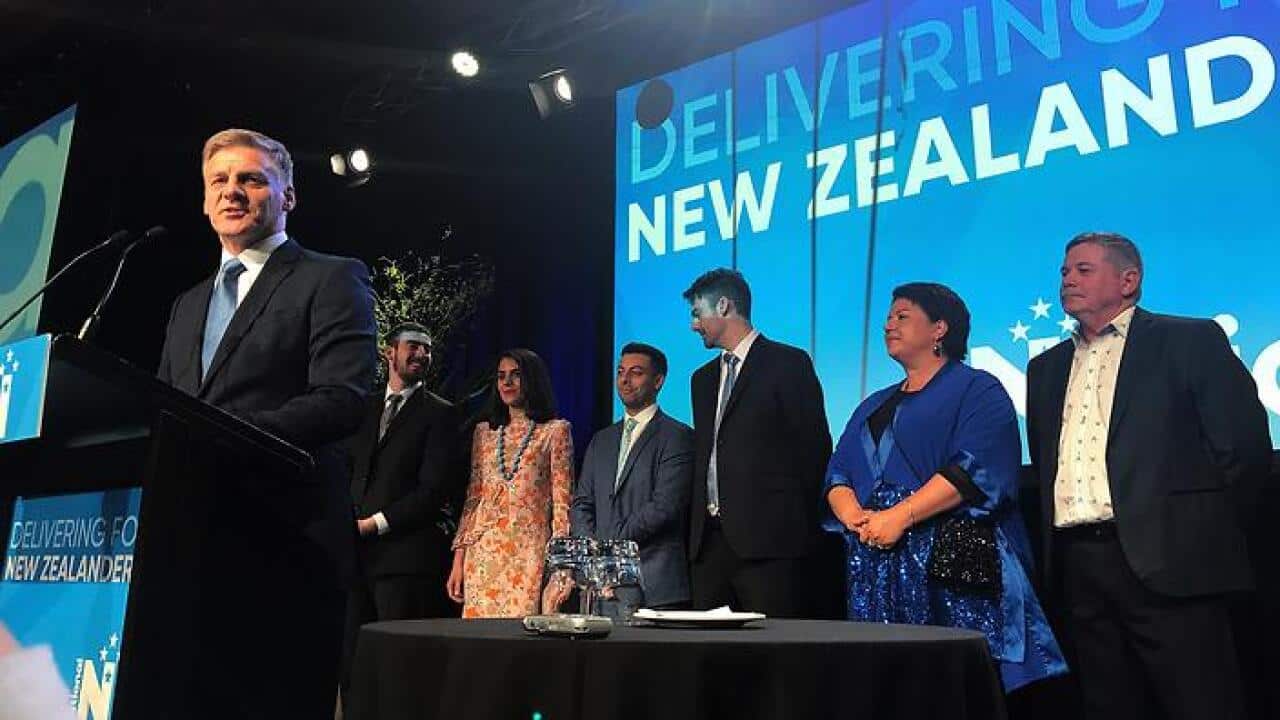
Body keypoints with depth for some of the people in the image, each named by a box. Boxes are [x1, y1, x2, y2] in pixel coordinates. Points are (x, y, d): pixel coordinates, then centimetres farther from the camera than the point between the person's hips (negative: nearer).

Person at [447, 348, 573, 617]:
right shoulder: (484, 431, 15)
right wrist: (458, 560, 8)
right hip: (483, 553, 4)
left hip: (529, 552, -4)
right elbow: (472, 499, 14)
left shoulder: (555, 431, 2)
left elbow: (562, 503, -1)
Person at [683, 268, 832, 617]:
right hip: (709, 542, 7)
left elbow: (814, 448, -5)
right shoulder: (703, 378, 21)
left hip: (769, 539, -6)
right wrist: (697, 528, 12)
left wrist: (798, 522, -5)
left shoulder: (789, 363, -1)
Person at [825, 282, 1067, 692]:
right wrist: (854, 515, -8)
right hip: (877, 568, 6)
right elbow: (838, 473, 14)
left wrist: (899, 516, -19)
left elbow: (975, 467, -13)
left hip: (951, 564, -5)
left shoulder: (977, 390, 3)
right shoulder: (874, 406, 22)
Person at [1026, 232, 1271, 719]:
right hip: (1078, 564, 5)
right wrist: (1056, 542, 13)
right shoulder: (1047, 367, 18)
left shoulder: (1191, 341, 2)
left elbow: (1245, 445, -3)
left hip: (1166, 562, -5)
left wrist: (1207, 533, 1)